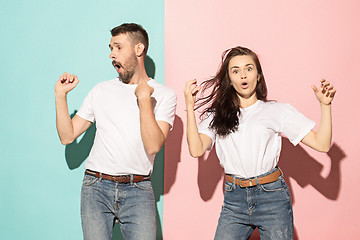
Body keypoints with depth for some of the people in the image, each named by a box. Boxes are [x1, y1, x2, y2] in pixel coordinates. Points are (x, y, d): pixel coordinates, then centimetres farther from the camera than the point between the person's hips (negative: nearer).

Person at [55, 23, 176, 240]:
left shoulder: (164, 95, 2)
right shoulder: (101, 91, 11)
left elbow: (153, 146, -11)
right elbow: (67, 136, 9)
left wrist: (144, 99, -12)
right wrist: (61, 94, 3)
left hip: (137, 191, -2)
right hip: (96, 187, 2)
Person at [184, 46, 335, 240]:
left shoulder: (277, 111, 5)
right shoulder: (217, 115, 10)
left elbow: (322, 144, 1)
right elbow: (197, 150, -7)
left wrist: (325, 105, -9)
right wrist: (190, 106, -5)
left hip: (272, 197, -1)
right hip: (234, 200, 1)